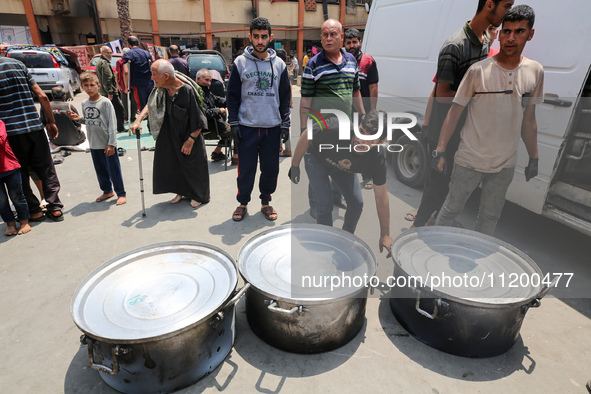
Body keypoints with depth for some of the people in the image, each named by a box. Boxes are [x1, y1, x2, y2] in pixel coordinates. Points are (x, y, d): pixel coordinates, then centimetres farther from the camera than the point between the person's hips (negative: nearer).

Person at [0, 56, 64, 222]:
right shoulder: (17, 64, 8)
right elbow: (42, 96, 4)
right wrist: (51, 122, 11)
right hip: (34, 127, 3)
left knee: (19, 174, 9)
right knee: (46, 170, 10)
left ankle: (34, 211, 13)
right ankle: (55, 208, 10)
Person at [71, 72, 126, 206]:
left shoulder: (105, 102, -9)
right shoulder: (84, 103, 9)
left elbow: (112, 123, -12)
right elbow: (87, 121, 21)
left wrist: (111, 144, -15)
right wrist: (79, 119, -2)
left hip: (107, 144, -6)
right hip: (93, 144, 6)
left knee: (113, 169, 0)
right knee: (100, 170, 16)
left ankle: (121, 193, 13)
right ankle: (107, 191, 33)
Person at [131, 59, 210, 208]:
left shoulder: (187, 90, -26)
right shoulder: (161, 89, -8)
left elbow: (199, 120, -22)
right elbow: (151, 104, 10)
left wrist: (190, 140, -19)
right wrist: (138, 119, -5)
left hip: (189, 134, -6)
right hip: (171, 134, 6)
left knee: (192, 165, 6)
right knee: (172, 162, 11)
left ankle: (198, 195, 25)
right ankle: (181, 191, 31)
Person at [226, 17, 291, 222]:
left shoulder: (279, 64, 7)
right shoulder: (240, 62, 2)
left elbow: (285, 96, 9)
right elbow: (232, 95, 3)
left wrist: (285, 123, 3)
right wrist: (234, 122, -4)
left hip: (273, 127, 2)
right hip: (247, 126, -1)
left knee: (271, 168, 7)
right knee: (246, 168, 3)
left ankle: (265, 201, 25)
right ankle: (243, 203, 21)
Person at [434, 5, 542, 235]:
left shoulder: (535, 72, 3)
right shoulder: (478, 71, -10)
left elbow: (528, 119, 10)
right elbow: (454, 112, -8)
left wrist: (534, 159, 13)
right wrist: (441, 150, -13)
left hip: (506, 164, 4)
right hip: (470, 160, -4)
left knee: (491, 216, 16)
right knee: (451, 209, 6)